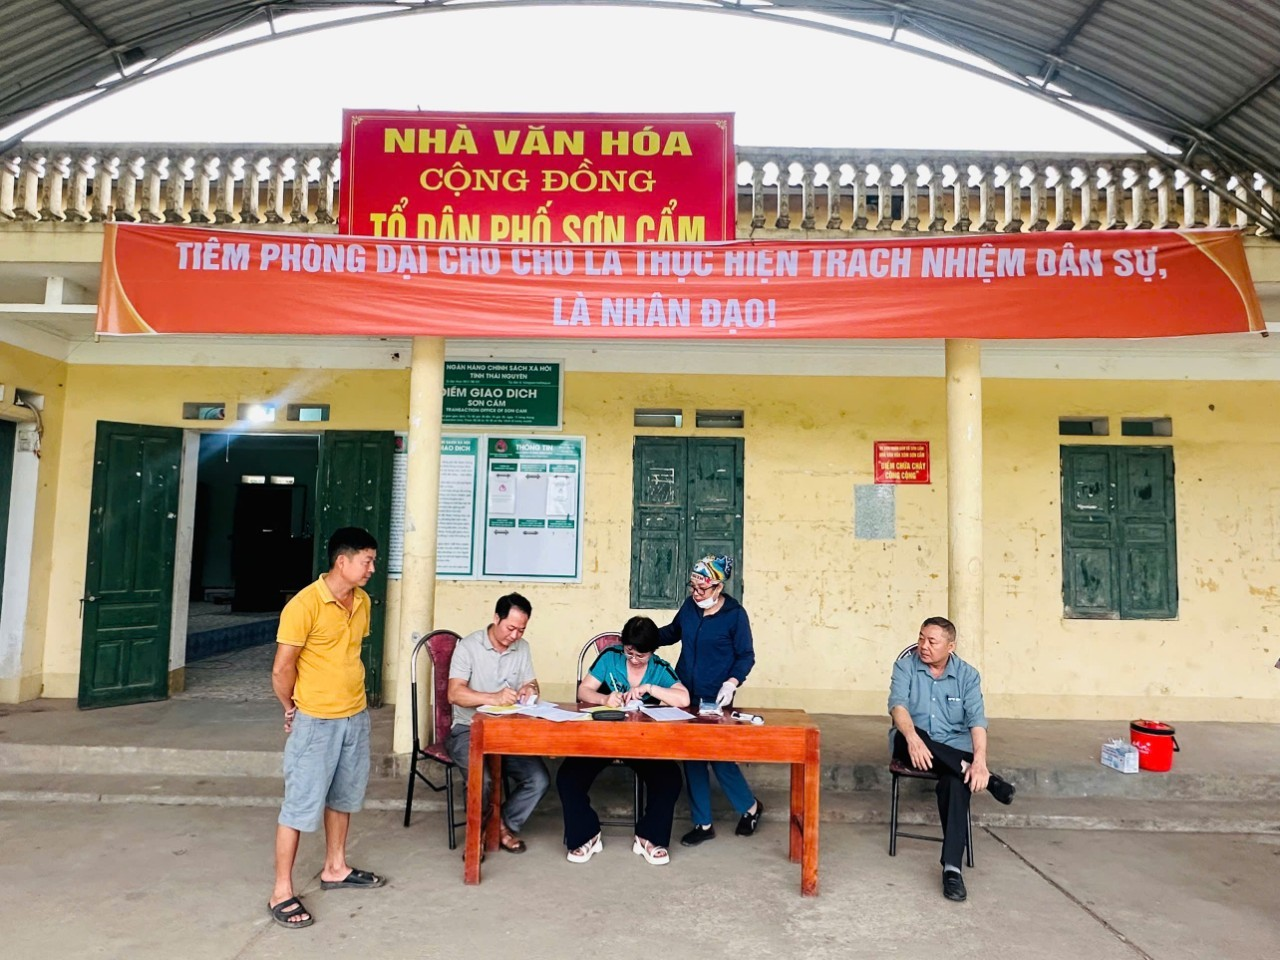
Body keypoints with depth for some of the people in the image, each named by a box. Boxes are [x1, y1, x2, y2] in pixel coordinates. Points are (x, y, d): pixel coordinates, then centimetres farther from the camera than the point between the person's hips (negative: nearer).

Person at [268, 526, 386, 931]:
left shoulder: (362, 602, 3)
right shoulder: (305, 604, -20)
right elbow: (282, 670, -16)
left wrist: (351, 697, 14)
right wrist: (292, 710, -2)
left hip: (356, 716, 7)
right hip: (316, 721, -7)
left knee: (343, 795, 19)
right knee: (301, 805, 1)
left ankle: (335, 868, 36)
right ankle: (282, 894, 13)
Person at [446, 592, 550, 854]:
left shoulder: (522, 648, 8)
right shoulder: (468, 646, -8)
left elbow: (531, 684, 14)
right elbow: (455, 693, -17)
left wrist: (529, 691, -13)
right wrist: (494, 698, -33)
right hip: (469, 729, -4)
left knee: (539, 779, -18)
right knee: (482, 777, -32)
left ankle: (504, 826, 8)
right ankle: (497, 828, -1)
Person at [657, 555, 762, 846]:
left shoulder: (735, 614, -12)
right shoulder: (690, 605, 0)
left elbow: (746, 656, -6)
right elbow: (673, 631, 17)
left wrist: (732, 682, -23)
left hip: (714, 700, -5)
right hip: (685, 695, 5)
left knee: (719, 757, 0)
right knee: (692, 758, 8)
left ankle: (750, 807, 28)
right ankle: (703, 824, 21)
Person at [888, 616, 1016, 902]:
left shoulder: (967, 675, 0)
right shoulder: (905, 666, -3)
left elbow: (976, 720, -11)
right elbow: (898, 704, -18)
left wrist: (979, 761, -29)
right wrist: (913, 739, -38)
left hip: (954, 749, 0)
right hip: (913, 744, 0)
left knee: (957, 782, -33)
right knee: (904, 735, -36)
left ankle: (952, 867, -31)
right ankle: (985, 779, -28)